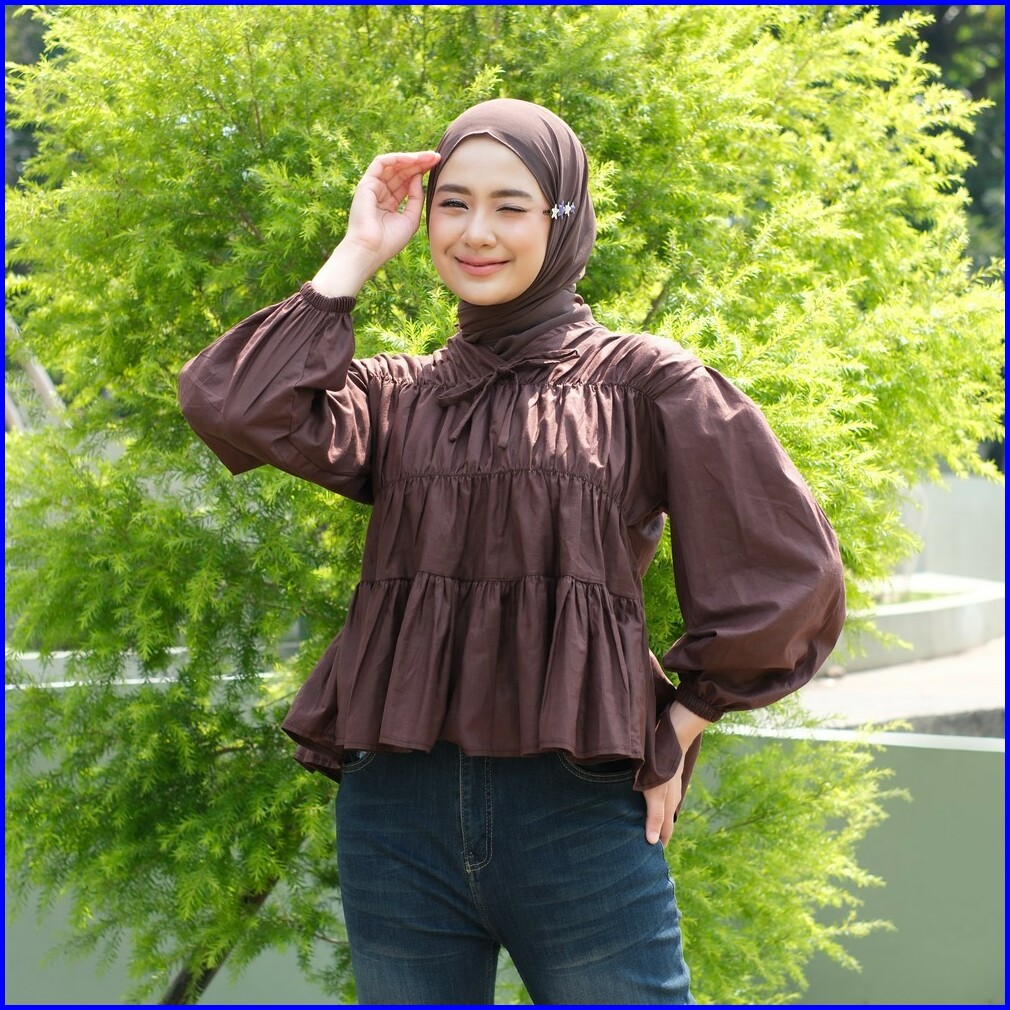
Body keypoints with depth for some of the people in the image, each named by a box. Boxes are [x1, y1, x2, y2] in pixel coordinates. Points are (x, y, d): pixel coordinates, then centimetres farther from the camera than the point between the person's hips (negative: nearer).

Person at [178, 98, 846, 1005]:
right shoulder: (398, 397, 11)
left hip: (579, 816, -3)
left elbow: (784, 574, 2)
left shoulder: (646, 382, 3)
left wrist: (678, 726, 2)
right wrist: (356, 255, 0)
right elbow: (235, 410, -7)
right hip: (398, 811, 3)